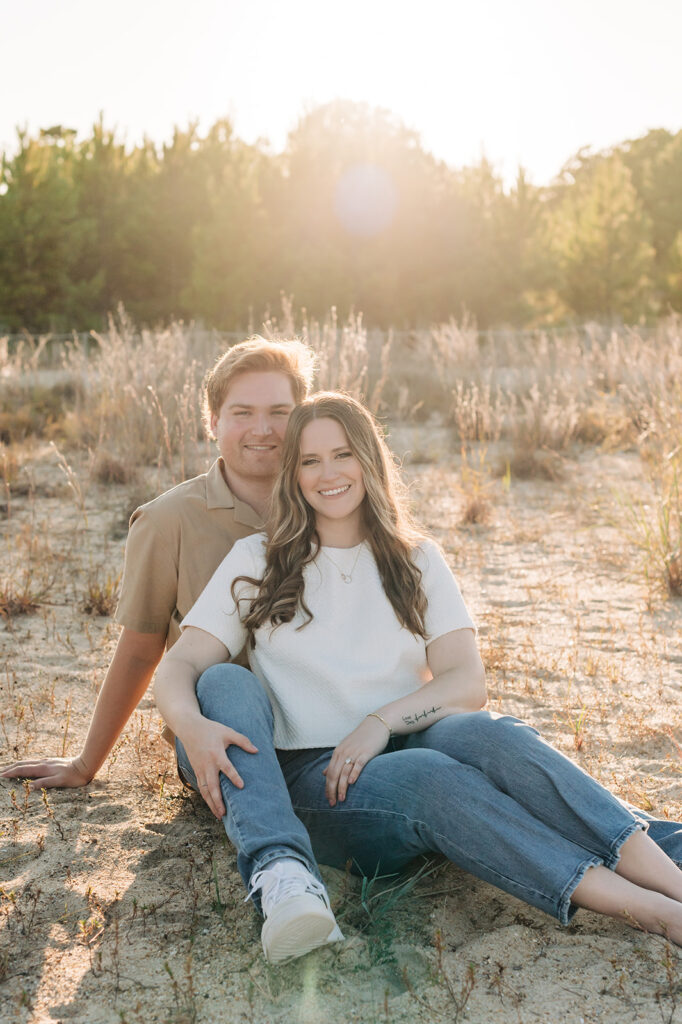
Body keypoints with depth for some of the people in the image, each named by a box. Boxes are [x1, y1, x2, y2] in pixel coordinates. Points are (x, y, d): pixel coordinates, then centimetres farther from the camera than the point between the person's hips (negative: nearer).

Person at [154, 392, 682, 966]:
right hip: (314, 783, -2)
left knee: (487, 736, -33)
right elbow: (178, 668, 1)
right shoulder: (256, 563, 12)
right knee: (428, 778, -34)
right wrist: (192, 727, -23)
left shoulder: (417, 562, 15)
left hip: (409, 744, 2)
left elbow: (468, 682, 3)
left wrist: (381, 722, -16)